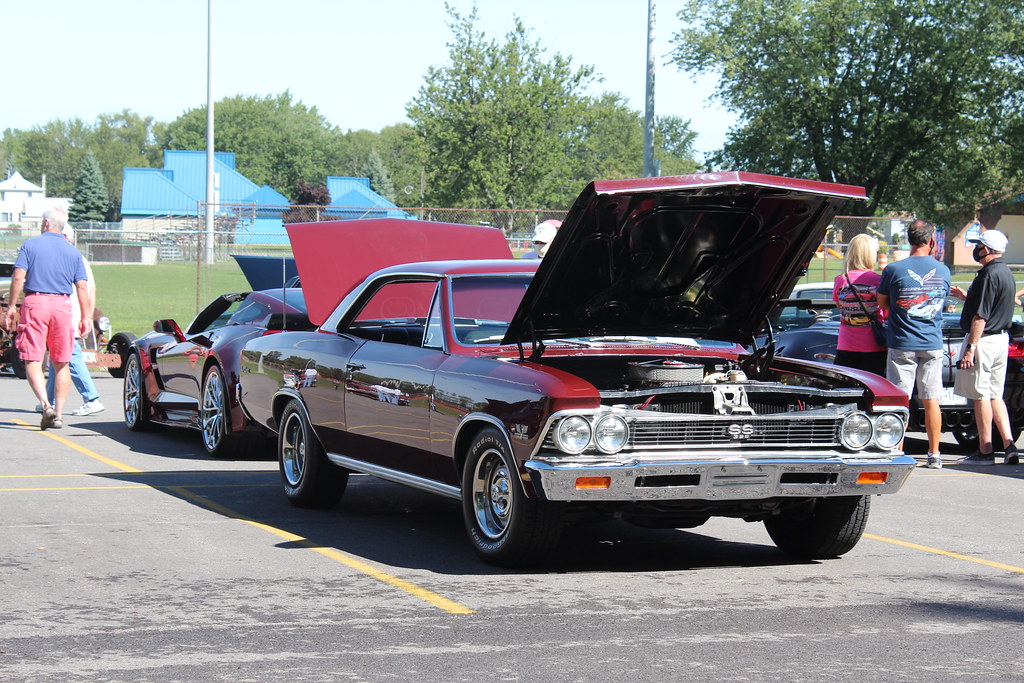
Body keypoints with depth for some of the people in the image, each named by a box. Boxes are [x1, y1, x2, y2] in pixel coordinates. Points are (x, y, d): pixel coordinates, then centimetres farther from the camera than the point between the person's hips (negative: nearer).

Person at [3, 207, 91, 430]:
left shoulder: (30, 245, 3)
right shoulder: (73, 252, 10)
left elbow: (18, 277, -6)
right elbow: (82, 287, 3)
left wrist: (11, 307, -2)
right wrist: (86, 316, 6)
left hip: (35, 303, -2)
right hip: (62, 305, 2)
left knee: (33, 360, -2)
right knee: (61, 363, 9)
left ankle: (46, 404, -23)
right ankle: (58, 413, 6)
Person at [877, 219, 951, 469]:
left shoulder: (894, 270, -9)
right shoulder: (943, 271, 1)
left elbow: (882, 303, 4)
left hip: (902, 345, -3)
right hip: (932, 345, 3)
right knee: (931, 401, 8)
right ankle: (934, 455, 11)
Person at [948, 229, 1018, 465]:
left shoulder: (989, 274, -17)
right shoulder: (1006, 273, 14)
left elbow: (981, 316, -21)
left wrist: (970, 347, -21)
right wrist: (967, 297, 23)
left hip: (984, 339, -10)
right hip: (1001, 339, 10)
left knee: (981, 396, -3)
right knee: (995, 395, 13)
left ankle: (985, 451, 0)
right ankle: (1009, 445, 5)